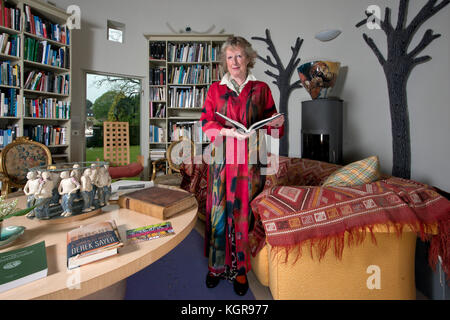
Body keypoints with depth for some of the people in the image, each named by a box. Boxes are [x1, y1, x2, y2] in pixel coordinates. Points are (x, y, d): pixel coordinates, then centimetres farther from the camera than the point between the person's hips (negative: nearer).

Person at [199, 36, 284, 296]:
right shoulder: (216, 89, 11)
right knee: (220, 210, 4)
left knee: (245, 212, 4)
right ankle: (217, 265, 23)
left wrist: (277, 123, -12)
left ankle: (240, 269, 21)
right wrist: (227, 131, -15)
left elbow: (270, 120, 11)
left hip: (251, 159, 0)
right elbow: (206, 122, 4)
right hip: (223, 158, 1)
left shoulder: (261, 88, 11)